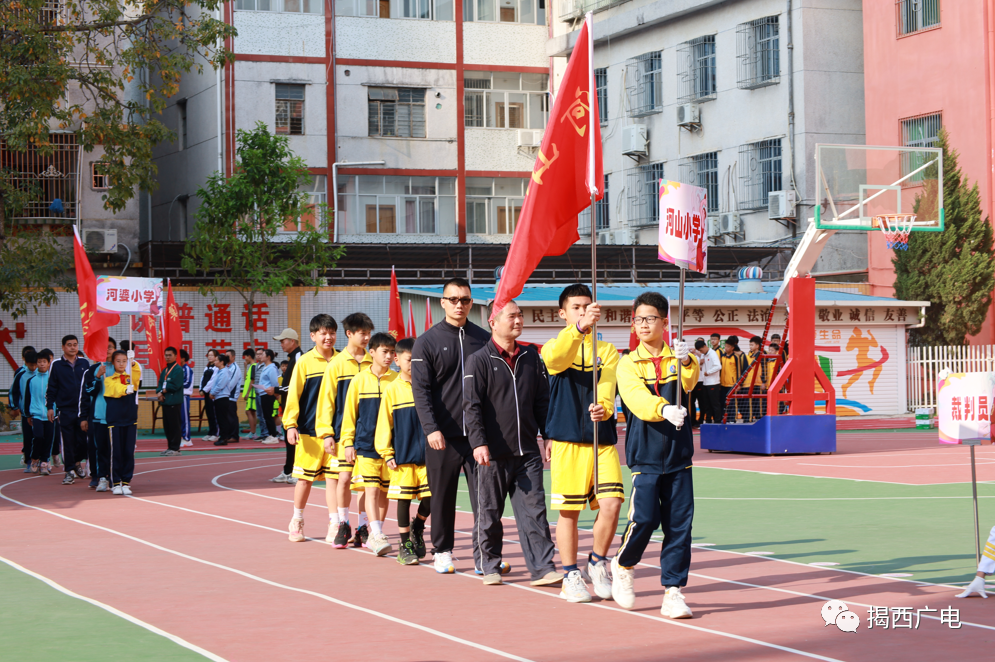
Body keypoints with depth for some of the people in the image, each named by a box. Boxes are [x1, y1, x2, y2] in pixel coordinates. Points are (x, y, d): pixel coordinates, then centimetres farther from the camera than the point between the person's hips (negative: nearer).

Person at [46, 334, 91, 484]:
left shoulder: (85, 363, 7)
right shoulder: (56, 365, 1)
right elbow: (51, 387, 4)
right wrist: (50, 407, 0)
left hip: (83, 408, 2)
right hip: (65, 409, -2)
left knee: (83, 438, 1)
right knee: (68, 440, -1)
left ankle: (78, 461, 27)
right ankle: (70, 471, 5)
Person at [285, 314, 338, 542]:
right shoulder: (305, 362, -2)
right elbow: (293, 394, -3)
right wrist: (290, 424, -11)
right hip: (309, 429, -1)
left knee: (332, 476, -1)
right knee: (305, 477, 7)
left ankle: (334, 526, 0)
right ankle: (297, 521, 24)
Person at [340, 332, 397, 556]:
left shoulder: (396, 381, 3)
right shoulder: (359, 380, 1)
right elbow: (349, 412, 6)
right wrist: (348, 442, 3)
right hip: (366, 444, -2)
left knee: (384, 491, 9)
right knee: (371, 489, -10)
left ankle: (375, 535, 21)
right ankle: (377, 537, -15)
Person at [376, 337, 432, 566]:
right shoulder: (392, 390, -1)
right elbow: (384, 423, 0)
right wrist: (387, 454, -4)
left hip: (427, 454, 2)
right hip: (402, 455, -2)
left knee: (429, 498, -1)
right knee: (404, 499, 3)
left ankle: (417, 527, 28)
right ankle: (405, 545, 13)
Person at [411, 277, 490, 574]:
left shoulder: (484, 339, 9)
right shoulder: (427, 342, 2)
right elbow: (421, 390, -3)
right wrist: (431, 429, -15)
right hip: (443, 436, -1)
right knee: (443, 497, 6)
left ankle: (483, 554, 1)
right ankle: (442, 552, 19)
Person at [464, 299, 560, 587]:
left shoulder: (531, 357, 12)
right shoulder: (479, 360, -4)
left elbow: (542, 401, 16)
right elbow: (471, 406, -9)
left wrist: (549, 436, 11)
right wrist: (479, 442, -17)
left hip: (527, 452, 4)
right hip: (494, 454, -3)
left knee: (533, 510, -1)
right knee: (490, 512, 6)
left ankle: (542, 567, -1)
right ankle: (490, 566, 18)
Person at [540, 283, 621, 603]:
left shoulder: (607, 350, 10)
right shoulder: (554, 347, 4)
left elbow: (606, 389, -6)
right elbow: (555, 358, -23)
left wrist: (603, 408, -29)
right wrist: (579, 328, -40)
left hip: (602, 441, 2)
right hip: (567, 441, -1)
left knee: (611, 503, -9)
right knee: (568, 511, 1)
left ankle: (597, 564, 13)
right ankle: (571, 577, 15)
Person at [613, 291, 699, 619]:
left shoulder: (677, 358, 6)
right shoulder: (628, 364, 2)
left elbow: (689, 381, -15)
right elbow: (636, 397, -16)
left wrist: (686, 363, -38)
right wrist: (663, 409, -36)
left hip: (679, 455, 2)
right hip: (645, 454, -2)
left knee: (679, 523, 0)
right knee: (644, 518, -11)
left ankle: (673, 592, 8)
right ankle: (623, 565, 19)